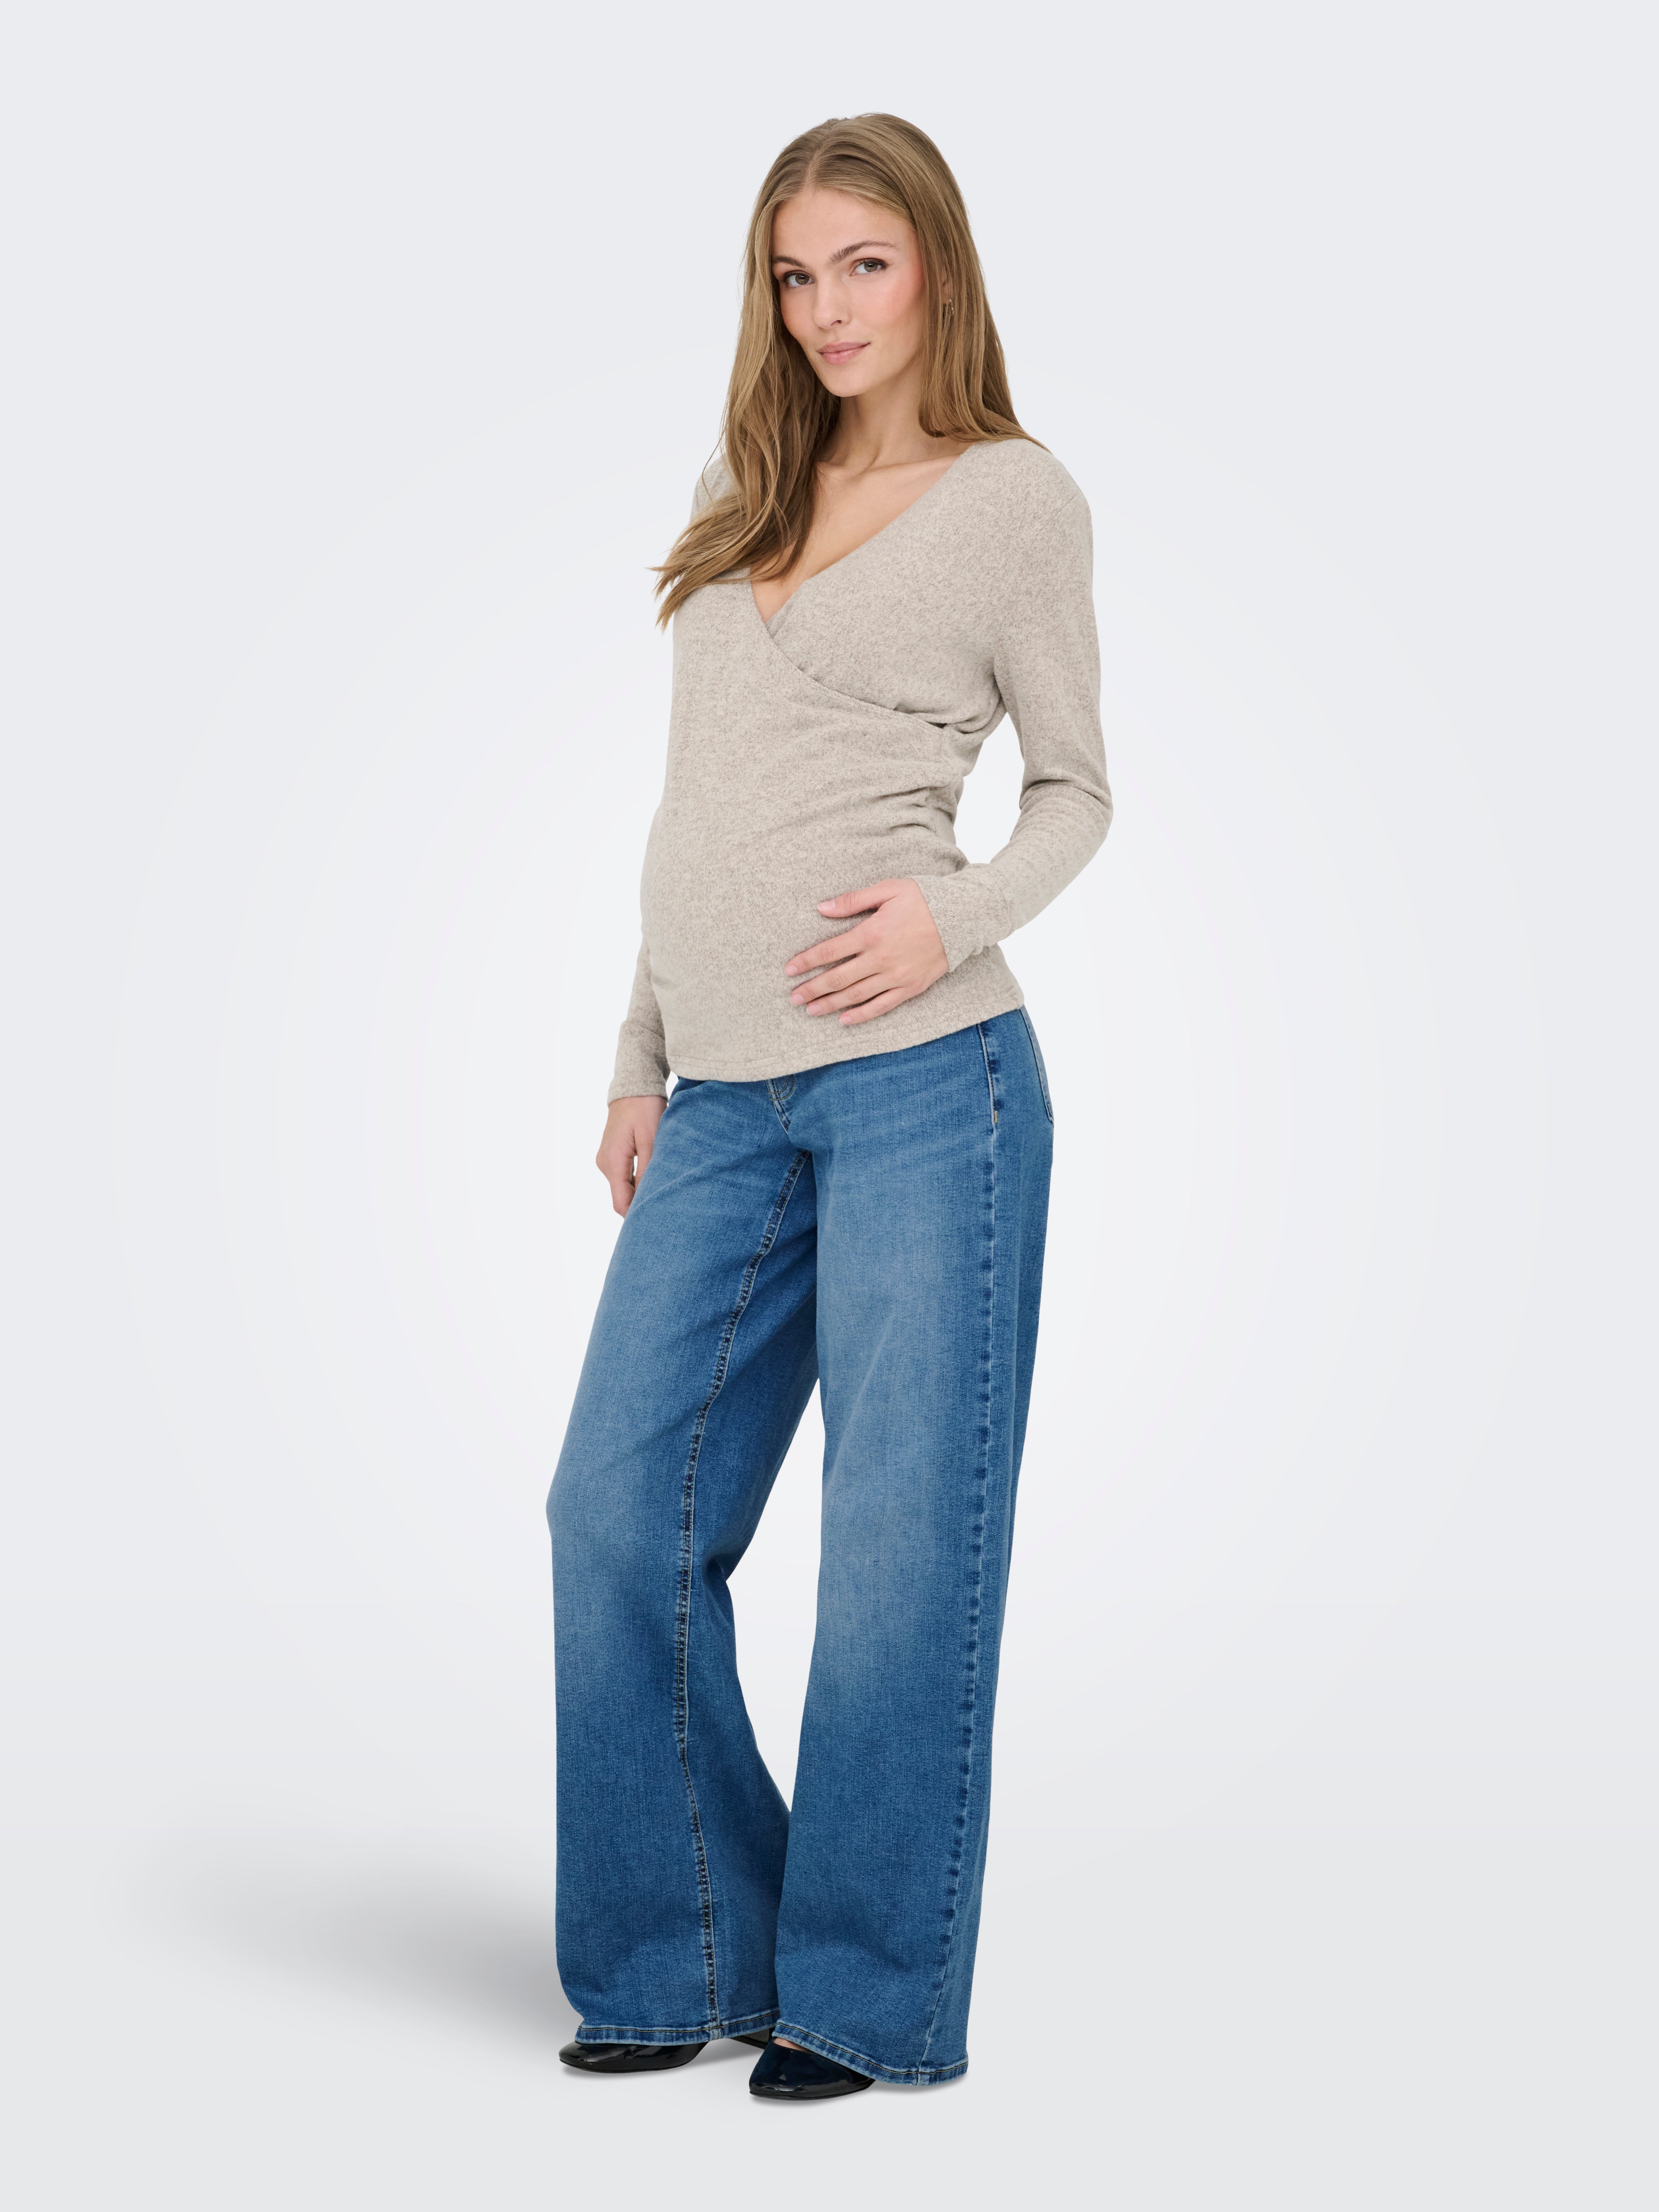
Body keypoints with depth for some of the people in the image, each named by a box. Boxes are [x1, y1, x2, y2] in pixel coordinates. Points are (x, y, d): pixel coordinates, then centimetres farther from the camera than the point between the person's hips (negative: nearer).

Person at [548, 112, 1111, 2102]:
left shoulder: (1013, 495, 4)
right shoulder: (739, 495, 18)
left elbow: (1076, 785, 7)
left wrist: (959, 914, -13)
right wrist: (640, 1058, 16)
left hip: (922, 1080, -5)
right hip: (724, 1106, 6)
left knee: (898, 1545, -1)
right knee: (620, 1513, 4)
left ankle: (869, 1996, 13)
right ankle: (687, 1959, 19)